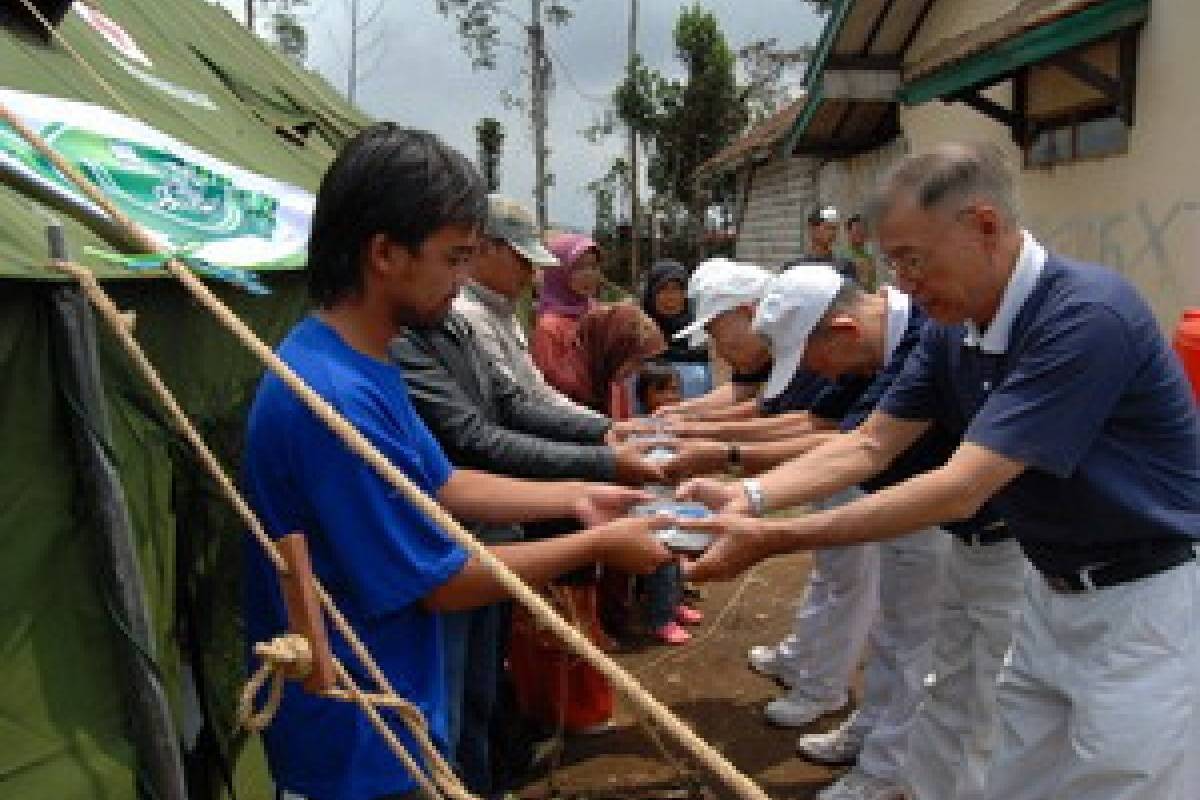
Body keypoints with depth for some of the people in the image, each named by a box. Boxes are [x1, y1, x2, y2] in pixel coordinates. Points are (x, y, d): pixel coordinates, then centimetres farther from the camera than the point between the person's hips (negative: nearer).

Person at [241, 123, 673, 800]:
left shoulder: (367, 365, 1)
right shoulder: (334, 399, -30)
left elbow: (443, 486, 10)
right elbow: (444, 584, -23)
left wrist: (574, 498, 4)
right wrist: (597, 545, -13)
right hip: (359, 745, -9)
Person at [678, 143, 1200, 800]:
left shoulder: (1087, 316, -28)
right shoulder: (953, 329, -2)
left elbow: (960, 489, -31)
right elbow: (869, 446, -1)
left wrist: (776, 540, -30)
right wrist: (749, 497, -16)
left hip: (1146, 600, -7)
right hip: (1053, 591, 8)